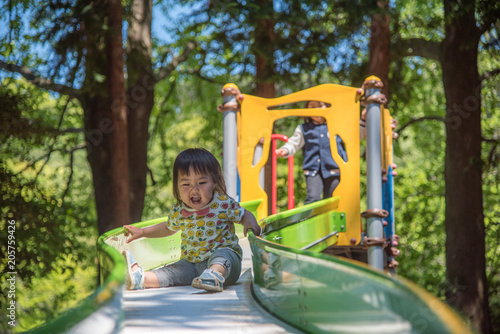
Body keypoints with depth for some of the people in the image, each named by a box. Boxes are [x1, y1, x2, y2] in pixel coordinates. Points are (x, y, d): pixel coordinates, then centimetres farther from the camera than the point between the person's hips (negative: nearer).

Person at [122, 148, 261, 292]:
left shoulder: (223, 203, -8)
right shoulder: (178, 211, 4)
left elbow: (245, 215, 5)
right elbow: (168, 228, 27)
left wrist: (250, 223, -19)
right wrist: (142, 232, 23)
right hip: (192, 263, 5)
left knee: (222, 254, -36)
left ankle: (215, 274, -65)